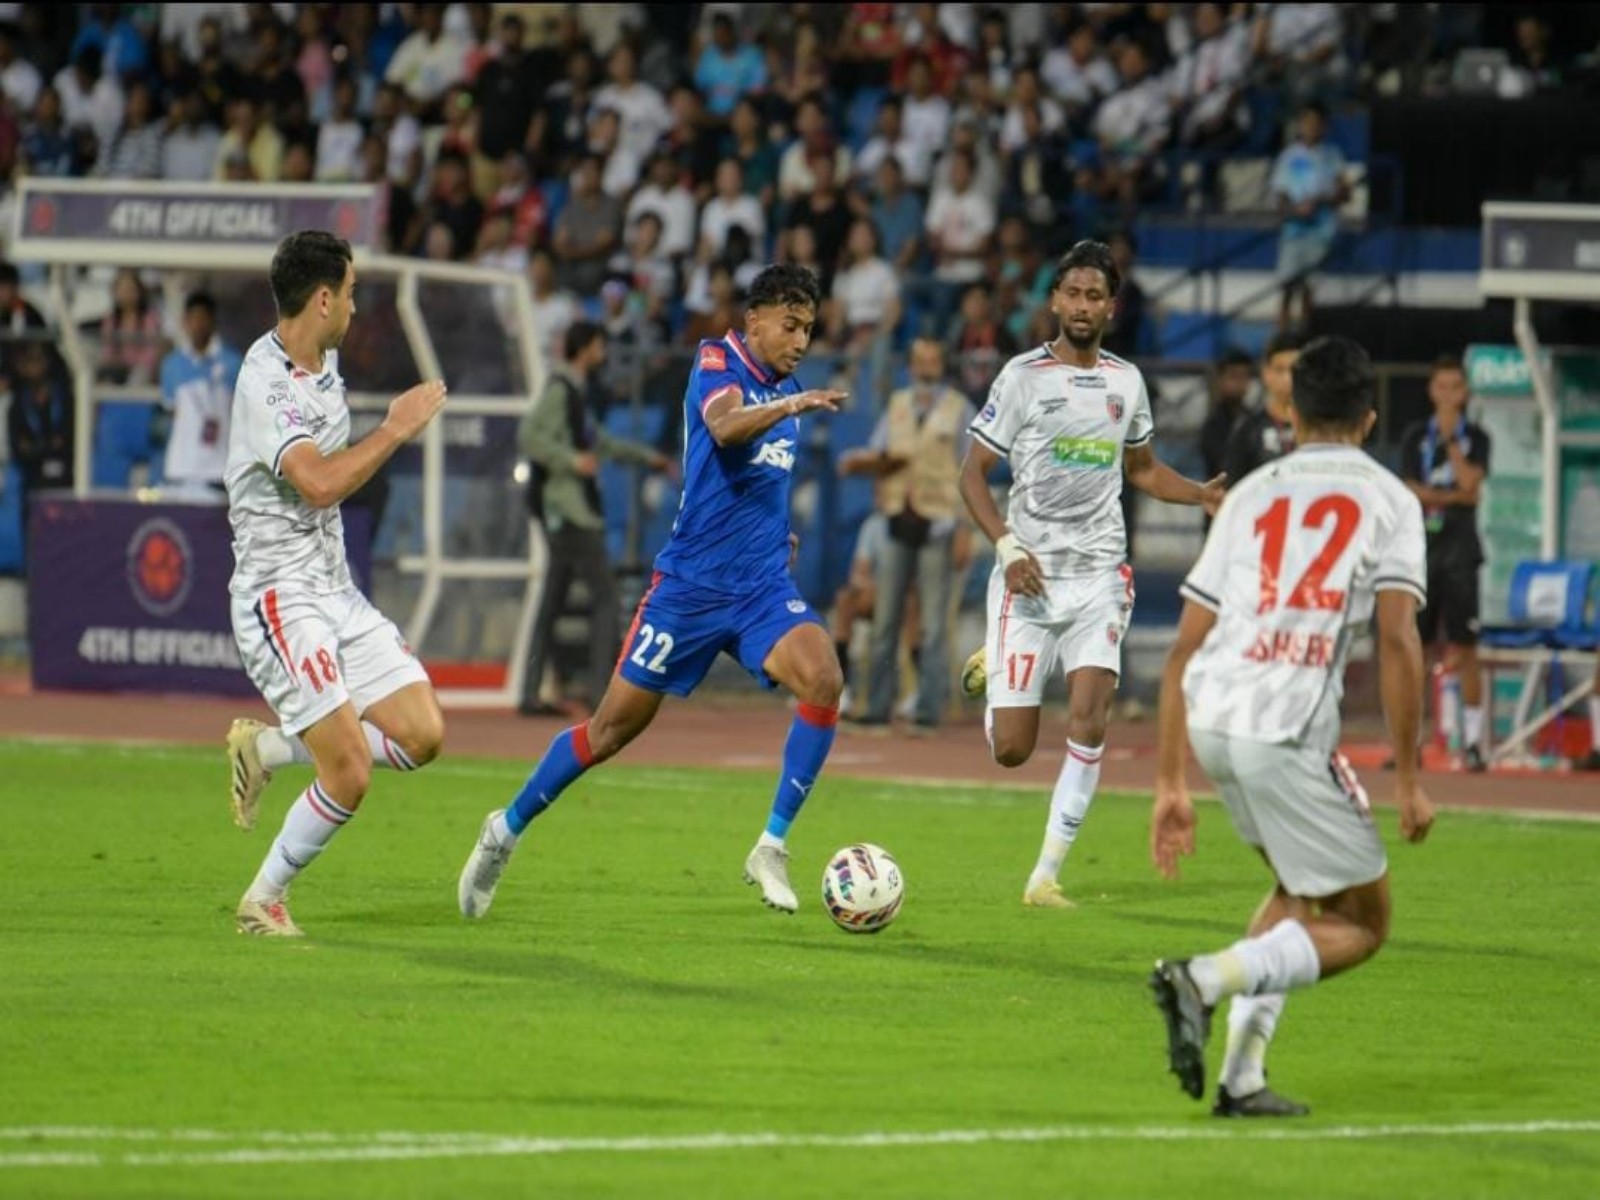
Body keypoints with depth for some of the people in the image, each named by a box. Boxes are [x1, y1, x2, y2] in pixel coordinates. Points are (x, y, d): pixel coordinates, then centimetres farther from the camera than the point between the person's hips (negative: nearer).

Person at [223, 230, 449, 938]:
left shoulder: (324, 360, 11)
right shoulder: (265, 381, -19)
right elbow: (318, 483, -31)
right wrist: (397, 430, -23)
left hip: (334, 587, 9)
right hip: (279, 594, -9)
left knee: (421, 735, 0)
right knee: (349, 774, -15)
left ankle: (264, 748, 15)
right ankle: (263, 902, 5)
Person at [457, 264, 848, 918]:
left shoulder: (785, 388, 13)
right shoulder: (717, 360, -7)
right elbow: (724, 425, -31)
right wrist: (789, 407, -46)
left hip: (763, 586, 5)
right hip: (690, 583, -5)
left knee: (823, 679, -23)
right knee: (615, 725, 2)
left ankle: (771, 849, -15)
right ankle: (507, 830, 24)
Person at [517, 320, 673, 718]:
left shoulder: (577, 392, 20)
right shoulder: (558, 390, -11)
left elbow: (598, 442, 34)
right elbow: (528, 435, -23)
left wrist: (645, 455, 38)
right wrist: (572, 459, -27)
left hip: (568, 511, 10)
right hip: (567, 507, -10)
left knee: (552, 604, 9)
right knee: (604, 595, -10)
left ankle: (530, 696, 9)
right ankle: (602, 691, -13)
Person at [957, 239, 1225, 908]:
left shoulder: (1126, 381, 10)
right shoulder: (1024, 376, -3)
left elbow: (1142, 469, 25)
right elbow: (972, 472, -1)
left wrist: (1205, 496, 6)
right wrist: (1006, 546, -15)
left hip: (1098, 574, 3)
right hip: (1030, 574, -3)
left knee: (1089, 721, -16)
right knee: (1011, 749, -3)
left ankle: (1046, 875, -7)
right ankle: (992, 668, 34)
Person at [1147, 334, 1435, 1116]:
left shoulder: (1251, 495, 21)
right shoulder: (1387, 499, 8)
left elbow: (1185, 650, 16)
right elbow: (1397, 642, -5)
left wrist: (1170, 786, 19)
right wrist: (1407, 780, -1)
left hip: (1210, 718, 6)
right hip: (1287, 727, -6)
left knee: (1302, 887, 28)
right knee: (1361, 924, 9)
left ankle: (1243, 1073, 18)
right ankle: (1207, 978, -13)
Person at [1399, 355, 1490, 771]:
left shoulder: (1476, 437, 5)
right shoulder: (1415, 437, 7)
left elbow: (1470, 483, -10)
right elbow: (1410, 491, -2)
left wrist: (1451, 440, -9)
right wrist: (1454, 496, -9)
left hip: (1460, 551, -1)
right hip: (1422, 549, 1)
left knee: (1465, 649, -5)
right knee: (1414, 646, 1)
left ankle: (1472, 741, -2)